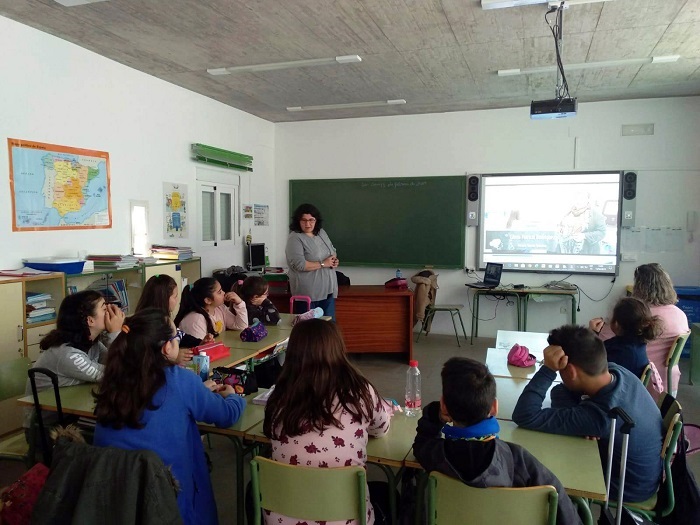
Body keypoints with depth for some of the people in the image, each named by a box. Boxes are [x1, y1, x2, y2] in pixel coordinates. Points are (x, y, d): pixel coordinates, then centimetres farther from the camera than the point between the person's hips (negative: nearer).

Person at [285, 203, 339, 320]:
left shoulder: (321, 233, 10)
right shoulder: (295, 238, -11)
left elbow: (333, 251, 24)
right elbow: (299, 264, -22)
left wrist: (335, 260, 1)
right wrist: (323, 264, -17)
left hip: (328, 289, 7)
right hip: (308, 293, -7)